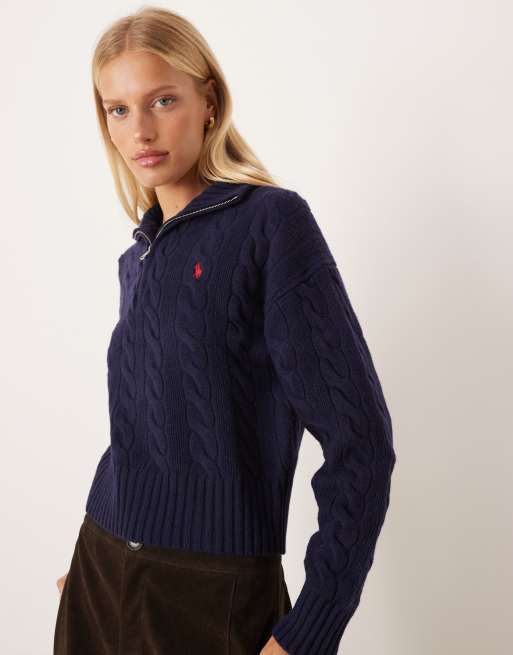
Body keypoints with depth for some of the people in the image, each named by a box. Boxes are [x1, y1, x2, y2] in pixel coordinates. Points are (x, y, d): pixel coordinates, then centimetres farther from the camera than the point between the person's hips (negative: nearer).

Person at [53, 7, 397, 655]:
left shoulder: (272, 221, -12)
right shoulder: (138, 256, 8)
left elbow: (359, 440, -16)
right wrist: (101, 554, 15)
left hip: (215, 593, -5)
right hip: (100, 576, 6)